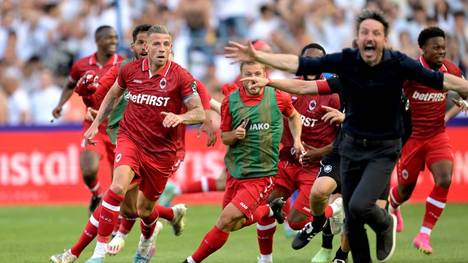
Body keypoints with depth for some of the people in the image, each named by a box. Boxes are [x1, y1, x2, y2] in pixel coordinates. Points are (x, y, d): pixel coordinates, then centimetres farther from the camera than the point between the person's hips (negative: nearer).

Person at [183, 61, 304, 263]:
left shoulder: (278, 98, -6)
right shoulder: (230, 102, -3)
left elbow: (294, 116, 16)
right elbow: (224, 137, 7)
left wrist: (297, 139, 3)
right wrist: (235, 135, -15)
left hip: (261, 175, -4)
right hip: (235, 171, 4)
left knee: (226, 222, -14)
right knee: (234, 224, 15)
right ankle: (269, 210, 40)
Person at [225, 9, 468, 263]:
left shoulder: (398, 64, -15)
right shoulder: (345, 60, -11)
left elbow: (442, 80, -12)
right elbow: (299, 64, -9)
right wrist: (256, 56, -13)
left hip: (384, 149, -3)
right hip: (352, 146, 3)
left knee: (359, 205, -22)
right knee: (352, 222, 6)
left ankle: (385, 224, 12)